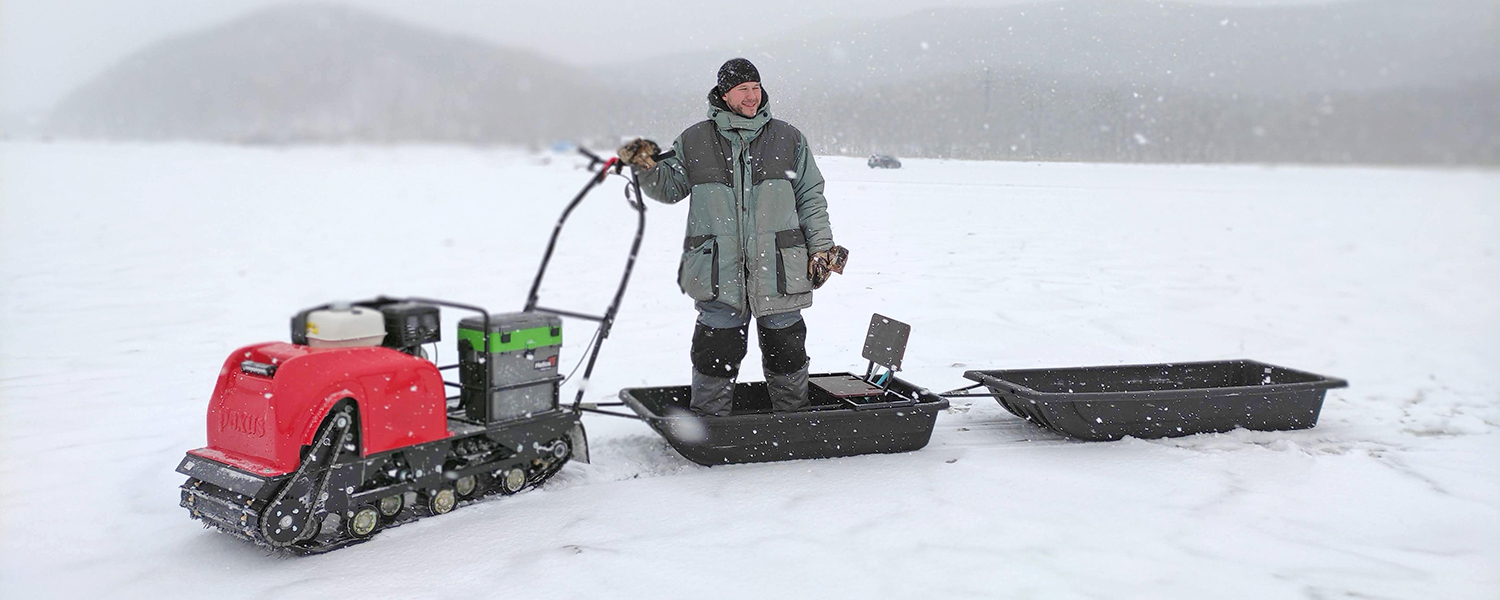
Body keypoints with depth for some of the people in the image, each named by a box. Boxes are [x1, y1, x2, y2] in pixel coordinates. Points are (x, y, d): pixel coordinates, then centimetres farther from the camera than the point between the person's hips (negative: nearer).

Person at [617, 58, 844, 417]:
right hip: (718, 270, 0)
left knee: (785, 348, 9)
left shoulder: (788, 139, 8)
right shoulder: (694, 142, 7)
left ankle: (793, 417, 26)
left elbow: (811, 196, 12)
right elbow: (670, 187, 15)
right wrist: (645, 167, -5)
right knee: (716, 350, 2)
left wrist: (821, 248, 6)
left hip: (779, 267, 1)